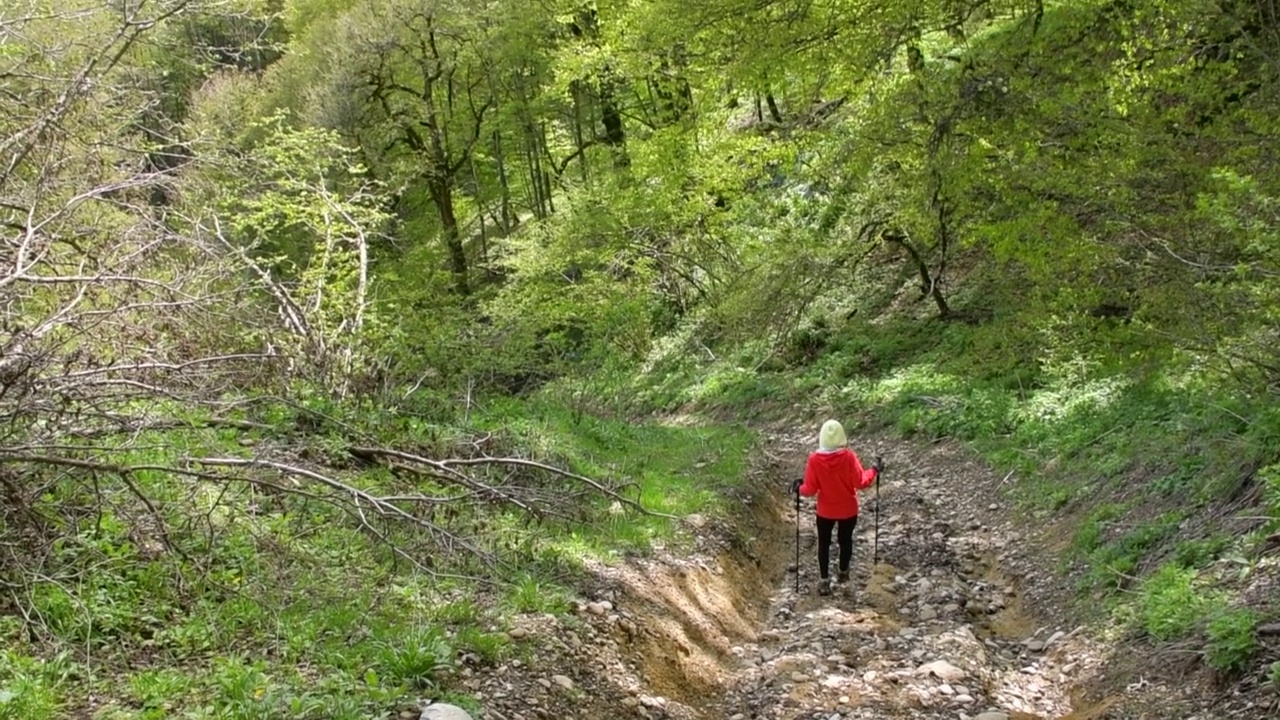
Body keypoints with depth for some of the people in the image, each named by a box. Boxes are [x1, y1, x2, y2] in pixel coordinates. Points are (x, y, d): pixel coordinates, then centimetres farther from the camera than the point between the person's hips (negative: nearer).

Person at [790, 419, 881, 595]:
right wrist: (874, 470, -1)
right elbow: (861, 482, -17)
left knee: (824, 544, 17)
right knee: (845, 540, 23)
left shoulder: (814, 459, -20)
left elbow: (810, 490, -16)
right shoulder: (849, 456, -22)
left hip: (825, 511, 0)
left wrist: (799, 488, 5)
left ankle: (824, 581, 20)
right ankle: (843, 573, 42)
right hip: (848, 510, 0)